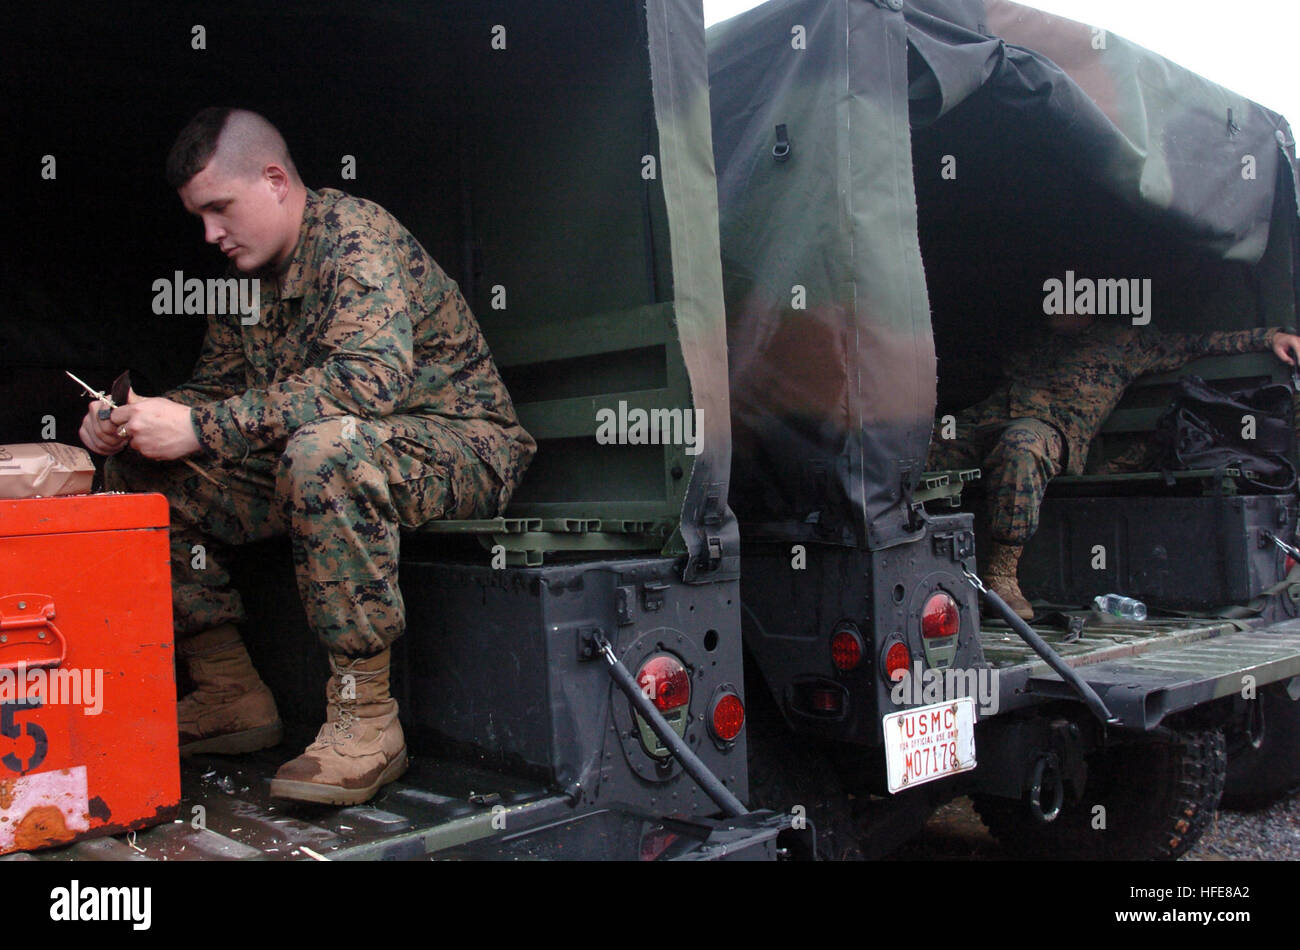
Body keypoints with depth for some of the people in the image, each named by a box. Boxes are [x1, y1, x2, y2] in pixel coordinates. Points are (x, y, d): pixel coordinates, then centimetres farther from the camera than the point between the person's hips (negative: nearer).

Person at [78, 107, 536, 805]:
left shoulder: (355, 233, -16)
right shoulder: (245, 277, 11)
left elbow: (371, 377, -32)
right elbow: (215, 389, 17)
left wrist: (201, 428, -32)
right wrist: (132, 419, -5)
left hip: (455, 450, -8)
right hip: (312, 460, 9)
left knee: (325, 448, -41)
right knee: (136, 473, -1)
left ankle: (365, 718, -30)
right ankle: (230, 695, 5)